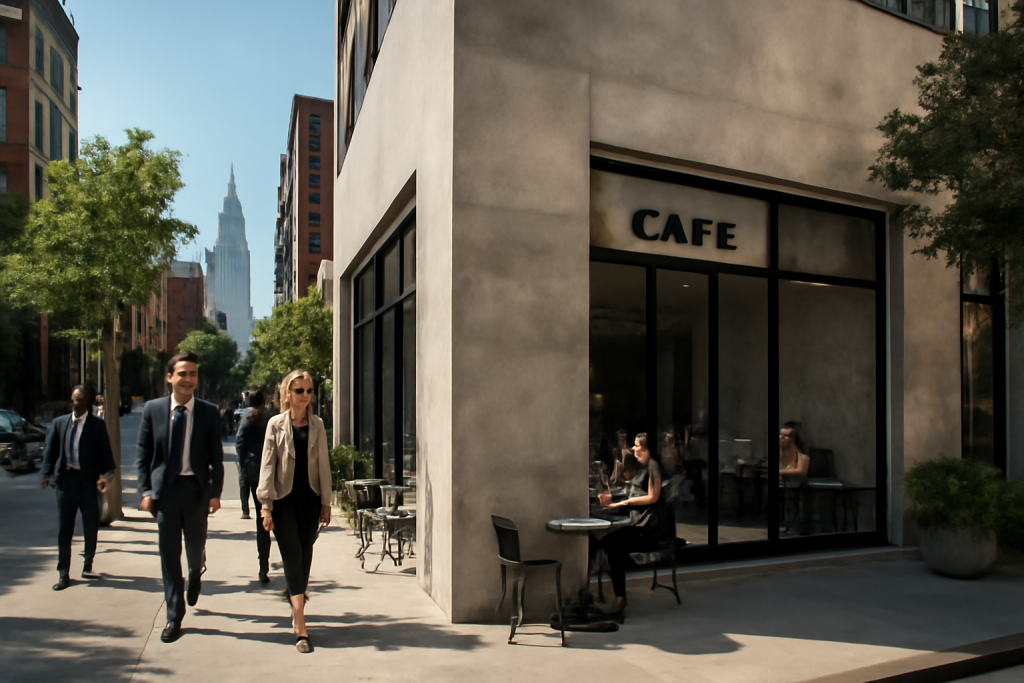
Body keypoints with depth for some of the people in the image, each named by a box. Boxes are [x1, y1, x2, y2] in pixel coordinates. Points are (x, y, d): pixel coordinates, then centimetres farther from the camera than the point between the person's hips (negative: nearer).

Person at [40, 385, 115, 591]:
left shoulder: (97, 425, 0)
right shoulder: (59, 423, 8)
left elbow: (105, 452, -4)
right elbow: (50, 450, 5)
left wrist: (106, 475, -17)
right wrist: (47, 474, -9)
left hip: (88, 481, -2)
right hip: (65, 479, 2)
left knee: (90, 526, 8)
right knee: (63, 528, 5)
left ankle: (88, 565, 27)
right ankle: (63, 573, 13)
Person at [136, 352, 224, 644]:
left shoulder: (209, 412, -2)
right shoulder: (153, 409, 1)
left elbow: (216, 457, -1)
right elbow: (143, 454, 4)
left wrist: (215, 493, -7)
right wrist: (146, 491, -3)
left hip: (196, 488, 0)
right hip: (165, 488, 0)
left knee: (196, 548, 13)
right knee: (169, 553, 4)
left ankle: (195, 576, 49)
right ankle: (174, 616, 16)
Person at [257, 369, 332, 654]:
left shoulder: (317, 425, 5)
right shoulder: (276, 424, -2)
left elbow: (323, 464, 7)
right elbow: (268, 465, -3)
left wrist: (326, 502, 5)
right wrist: (266, 505, -7)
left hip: (310, 499, 3)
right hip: (284, 500, -3)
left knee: (305, 555, 11)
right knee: (292, 556, -6)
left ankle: (296, 606, 35)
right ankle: (300, 628, -8)